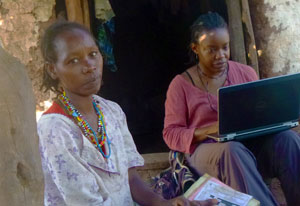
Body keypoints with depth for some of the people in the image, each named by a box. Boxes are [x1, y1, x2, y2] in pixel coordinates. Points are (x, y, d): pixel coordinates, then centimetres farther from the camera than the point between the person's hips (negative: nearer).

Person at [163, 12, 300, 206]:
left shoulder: (246, 73, 14)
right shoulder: (181, 84, 5)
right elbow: (171, 134, 1)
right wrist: (206, 132, -18)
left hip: (251, 145, 3)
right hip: (207, 149, -3)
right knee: (233, 150, -40)